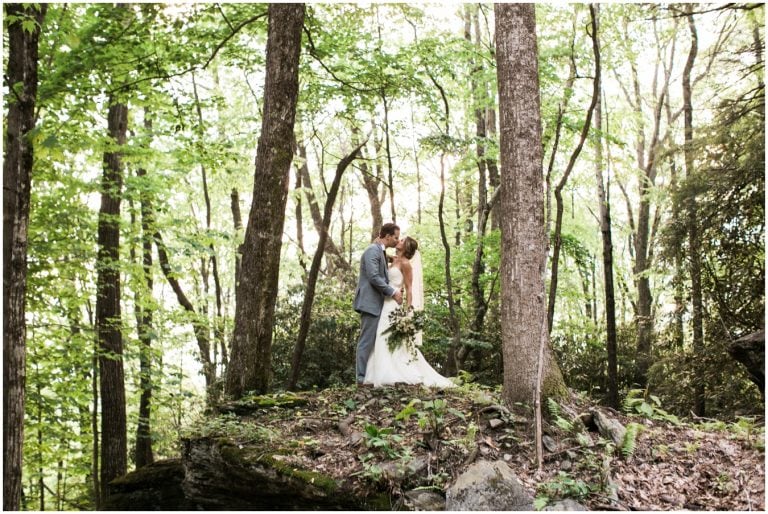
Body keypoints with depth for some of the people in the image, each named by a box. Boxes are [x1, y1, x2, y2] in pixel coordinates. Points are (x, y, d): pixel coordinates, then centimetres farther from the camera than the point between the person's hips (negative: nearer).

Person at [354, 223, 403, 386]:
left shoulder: (380, 251, 19)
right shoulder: (372, 250, -12)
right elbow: (373, 277, -21)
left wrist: (395, 290, 7)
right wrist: (393, 292, -15)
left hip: (376, 303, 10)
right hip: (370, 302, -10)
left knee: (372, 342, 9)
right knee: (367, 341, -8)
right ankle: (362, 378, -7)